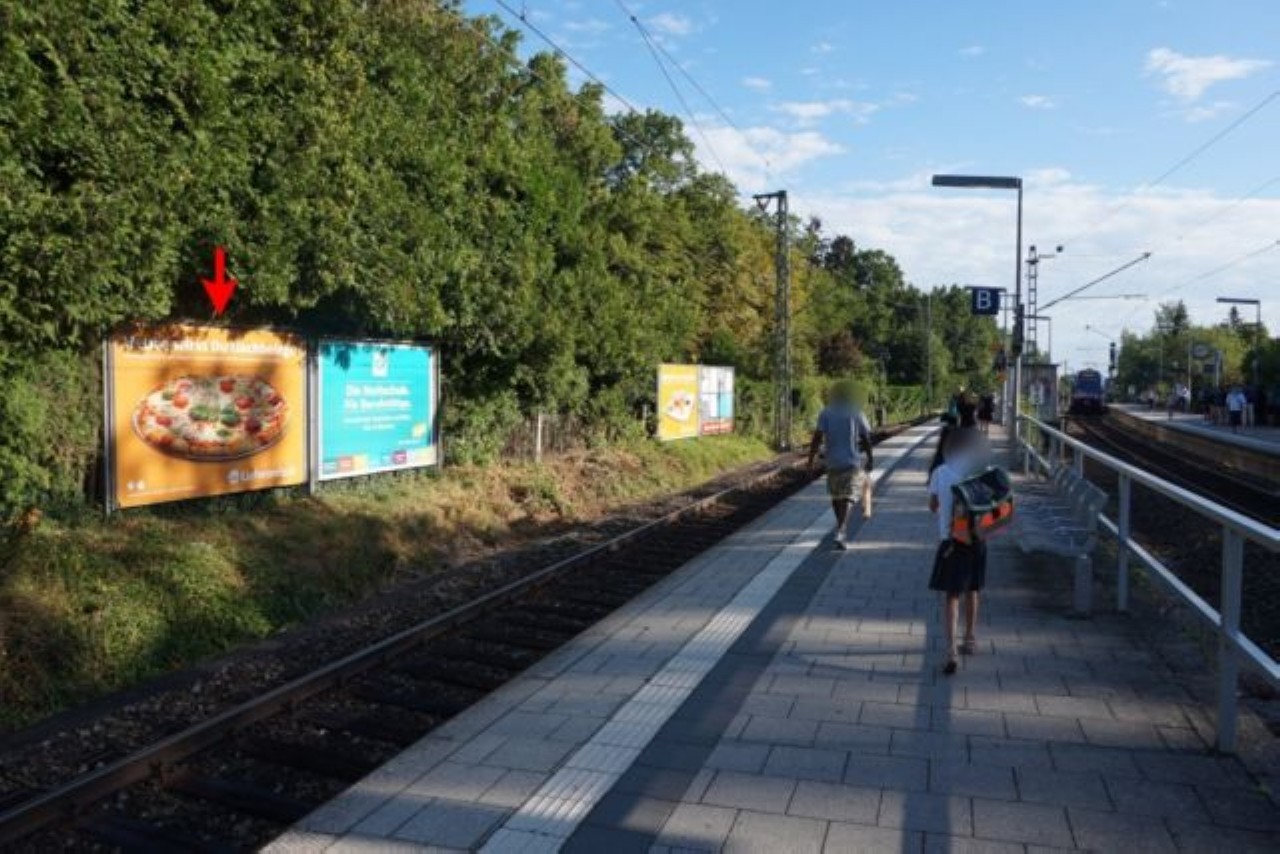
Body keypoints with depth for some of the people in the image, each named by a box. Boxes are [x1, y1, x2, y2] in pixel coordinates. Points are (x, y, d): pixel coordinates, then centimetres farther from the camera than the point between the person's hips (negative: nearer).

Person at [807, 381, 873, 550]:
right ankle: (840, 531, -22)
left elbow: (817, 437, -9)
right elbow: (866, 439, -1)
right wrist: (869, 459, 9)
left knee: (835, 496, 18)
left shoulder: (826, 413, -1)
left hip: (833, 462, 2)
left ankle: (840, 529, 32)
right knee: (847, 498, -4)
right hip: (852, 462, -2)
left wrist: (811, 460, -7)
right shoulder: (856, 413, -2)